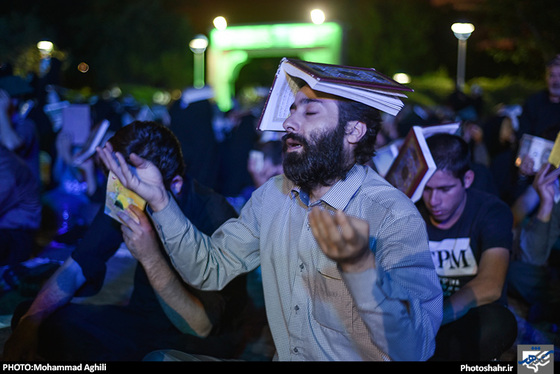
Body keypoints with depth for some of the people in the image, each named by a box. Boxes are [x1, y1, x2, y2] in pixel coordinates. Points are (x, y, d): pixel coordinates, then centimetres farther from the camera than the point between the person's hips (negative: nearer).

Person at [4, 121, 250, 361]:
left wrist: (151, 258, -39)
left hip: (202, 344, -6)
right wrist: (30, 321, -19)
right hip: (141, 318, 6)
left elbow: (201, 327, -27)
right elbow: (78, 266, -2)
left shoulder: (215, 218, -26)